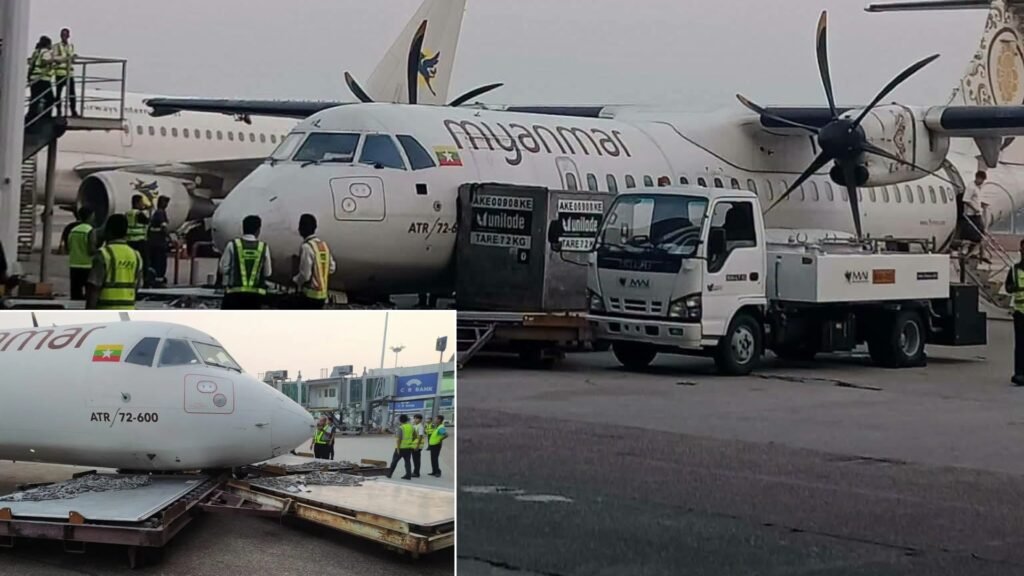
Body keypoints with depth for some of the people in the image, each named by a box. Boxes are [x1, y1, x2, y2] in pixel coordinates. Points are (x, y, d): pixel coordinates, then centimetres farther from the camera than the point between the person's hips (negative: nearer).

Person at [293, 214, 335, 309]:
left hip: (310, 295, -8)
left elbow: (305, 275, -20)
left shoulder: (307, 247, -18)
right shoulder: (324, 245, 8)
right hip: (322, 294, 8)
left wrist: (294, 280, -1)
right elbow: (331, 269, 13)